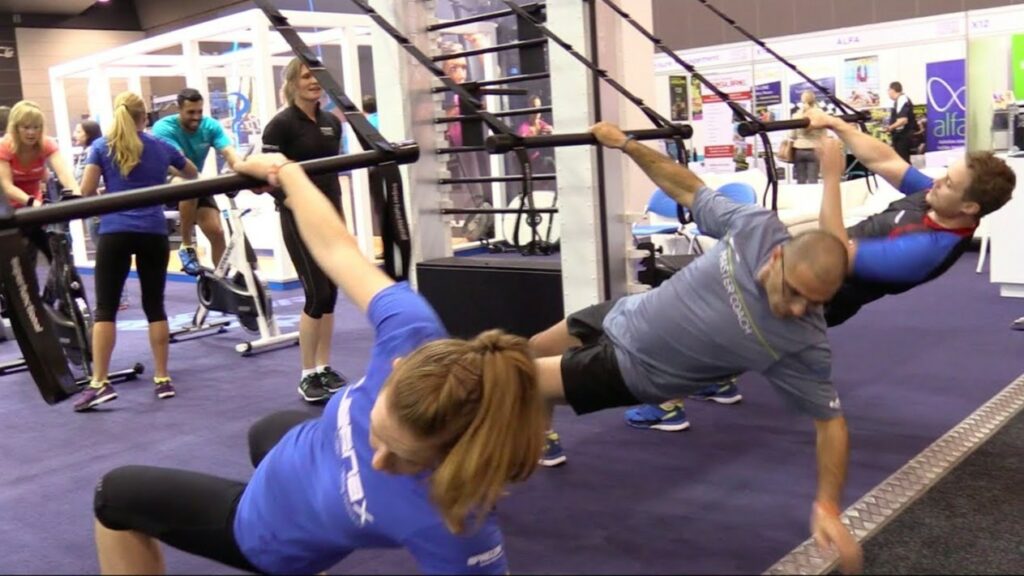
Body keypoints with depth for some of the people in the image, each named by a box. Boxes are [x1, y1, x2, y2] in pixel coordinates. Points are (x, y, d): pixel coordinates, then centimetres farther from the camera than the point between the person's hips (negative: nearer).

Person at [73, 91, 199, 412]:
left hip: (115, 232, -2)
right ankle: (162, 379, 11)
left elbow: (86, 191, -2)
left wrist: (106, 198, 18)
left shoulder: (101, 146, 6)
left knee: (105, 308, 0)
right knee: (154, 305, 8)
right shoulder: (161, 147, 12)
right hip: (154, 233, 2)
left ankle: (99, 383, -6)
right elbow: (193, 174, 30)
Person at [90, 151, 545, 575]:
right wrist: (285, 171, -10)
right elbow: (337, 248, -24)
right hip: (299, 448, 5)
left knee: (117, 495, 12)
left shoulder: (451, 523, -48)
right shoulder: (411, 336, -38)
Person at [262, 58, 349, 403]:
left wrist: (341, 215, 16)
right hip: (299, 218, -6)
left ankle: (325, 368, 17)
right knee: (317, 294, -9)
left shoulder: (332, 123, 11)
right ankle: (307, 375, 2)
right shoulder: (281, 124, -9)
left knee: (330, 293, 7)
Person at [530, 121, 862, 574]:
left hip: (630, 368, -4)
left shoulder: (805, 344, -29)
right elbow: (688, 190, -8)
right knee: (531, 350, 26)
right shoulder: (755, 226, -24)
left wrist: (828, 507, -22)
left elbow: (829, 419, -17)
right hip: (624, 318, 5)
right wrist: (625, 143, -8)